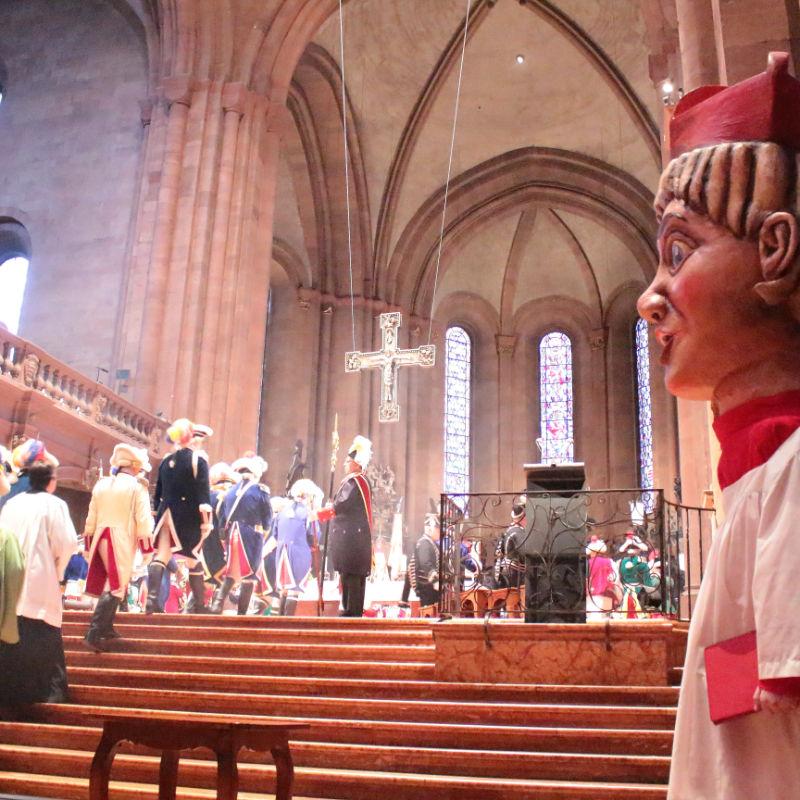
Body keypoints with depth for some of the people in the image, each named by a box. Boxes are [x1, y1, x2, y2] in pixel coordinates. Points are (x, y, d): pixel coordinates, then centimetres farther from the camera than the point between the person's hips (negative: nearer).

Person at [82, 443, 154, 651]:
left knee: (107, 583, 18)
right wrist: (147, 546, -3)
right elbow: (143, 519, -9)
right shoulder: (137, 487, -6)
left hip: (101, 538, 7)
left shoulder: (101, 484, 12)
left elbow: (91, 517, 15)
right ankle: (94, 634, -12)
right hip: (122, 541, -7)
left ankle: (106, 628, 25)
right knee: (116, 587, -5)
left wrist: (88, 541, 21)